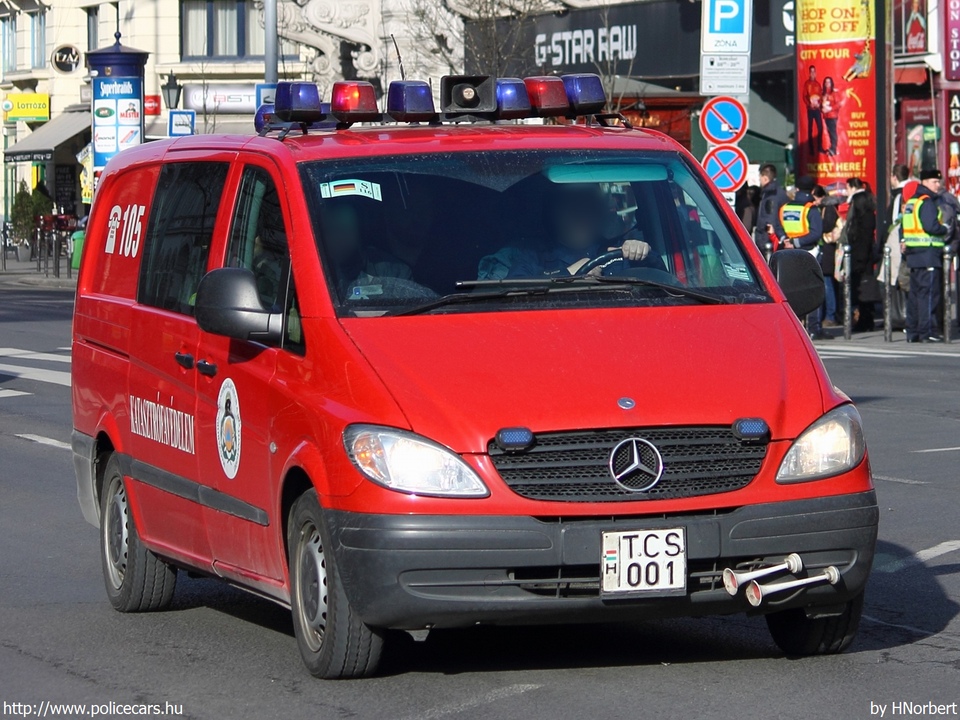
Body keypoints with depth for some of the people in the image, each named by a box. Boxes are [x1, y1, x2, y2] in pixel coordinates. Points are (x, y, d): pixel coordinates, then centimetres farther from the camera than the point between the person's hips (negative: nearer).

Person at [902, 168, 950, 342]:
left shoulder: (911, 202, 16)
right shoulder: (927, 202, -13)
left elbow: (905, 224, 18)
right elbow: (931, 226, -21)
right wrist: (946, 230, -5)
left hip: (913, 254, 9)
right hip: (928, 254, -9)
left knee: (915, 293, 12)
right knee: (929, 293, -8)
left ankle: (912, 332, 15)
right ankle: (927, 331, -9)